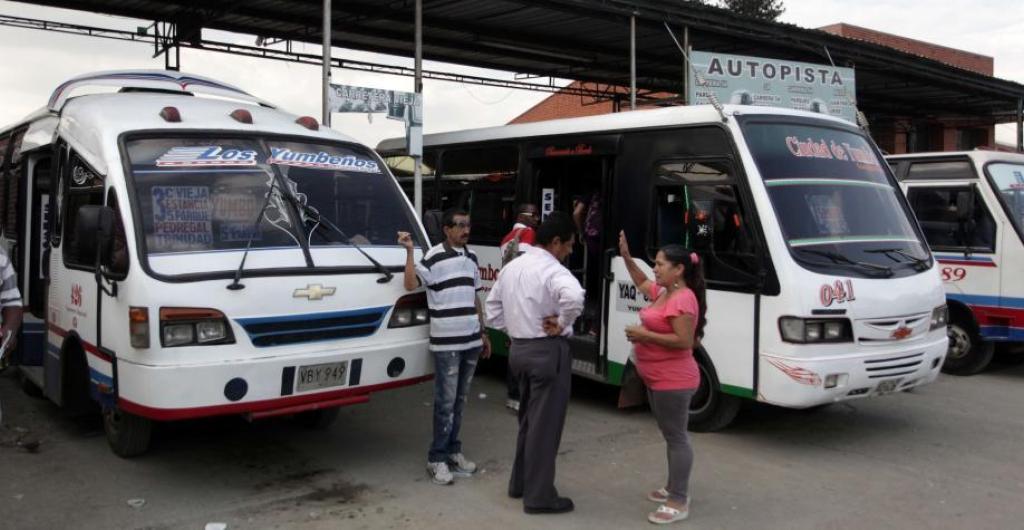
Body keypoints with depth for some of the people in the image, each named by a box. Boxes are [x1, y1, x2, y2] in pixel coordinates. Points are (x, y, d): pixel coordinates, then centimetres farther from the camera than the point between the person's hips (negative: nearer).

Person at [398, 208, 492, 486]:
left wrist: (483, 333, 19)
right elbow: (410, 284, -21)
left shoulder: (471, 257, 13)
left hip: (471, 340, 6)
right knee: (445, 402, -3)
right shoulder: (434, 257, -9)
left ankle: (453, 450, 23)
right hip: (446, 342, -6)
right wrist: (409, 251, -27)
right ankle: (437, 458, 6)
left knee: (460, 400, 13)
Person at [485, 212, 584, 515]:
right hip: (548, 353, -8)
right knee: (545, 424, 1)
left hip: (519, 350, 8)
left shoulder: (511, 267, 9)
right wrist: (561, 325, -22)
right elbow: (574, 297, -38)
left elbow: (492, 308, 17)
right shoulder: (553, 270, -17)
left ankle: (520, 483, 31)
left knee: (528, 419, 21)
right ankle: (539, 497, 10)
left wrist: (513, 329, 13)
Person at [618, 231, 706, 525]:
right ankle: (674, 488, 33)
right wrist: (626, 257, 16)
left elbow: (684, 341, -26)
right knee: (671, 435, 20)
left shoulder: (683, 299, -21)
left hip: (673, 381, -10)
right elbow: (642, 283, 29)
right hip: (659, 379, 10)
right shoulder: (663, 292, 9)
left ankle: (679, 503, 3)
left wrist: (645, 335, -22)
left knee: (676, 437, -4)